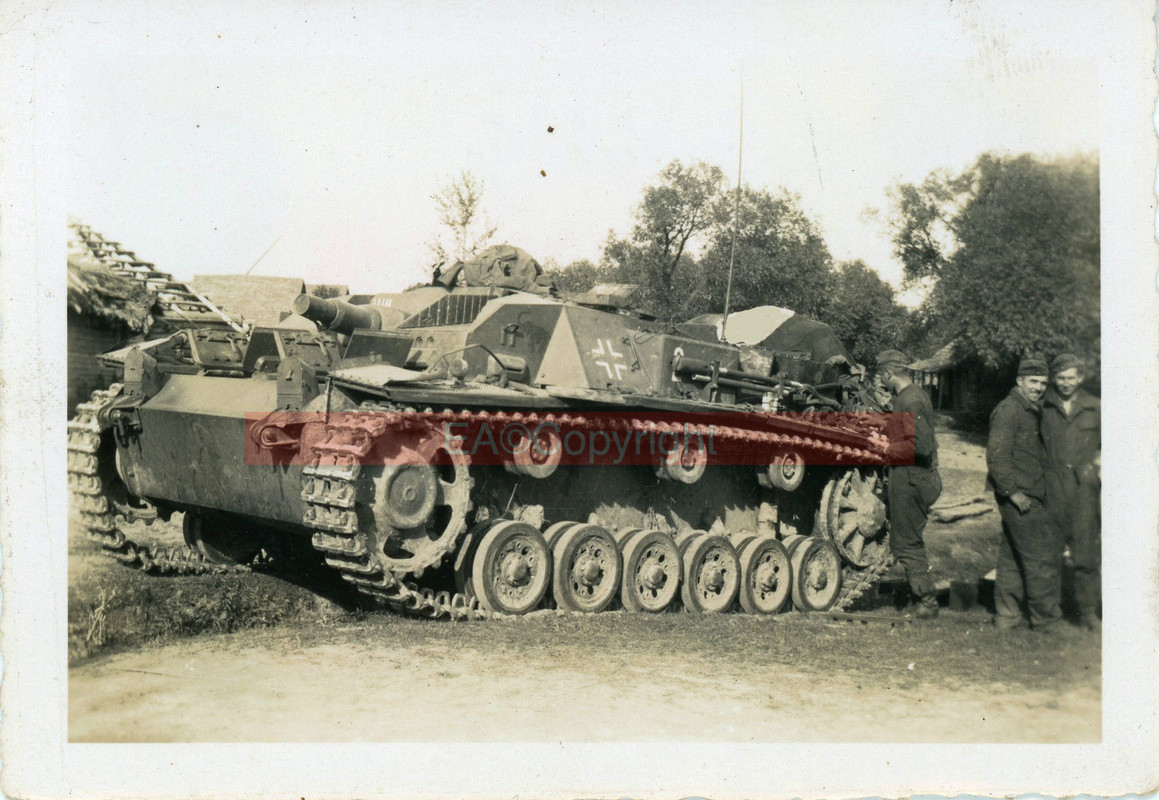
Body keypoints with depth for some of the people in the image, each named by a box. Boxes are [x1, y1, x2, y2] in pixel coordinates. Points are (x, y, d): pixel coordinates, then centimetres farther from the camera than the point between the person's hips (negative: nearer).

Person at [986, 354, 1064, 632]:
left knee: (1012, 557, 14)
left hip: (1025, 496, 10)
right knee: (1044, 556, -6)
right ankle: (1046, 619, 3)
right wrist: (1013, 492, -21)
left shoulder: (1031, 411, 17)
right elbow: (996, 455, -20)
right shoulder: (1008, 409, -14)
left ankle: (1007, 615, 21)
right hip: (1017, 497, -10)